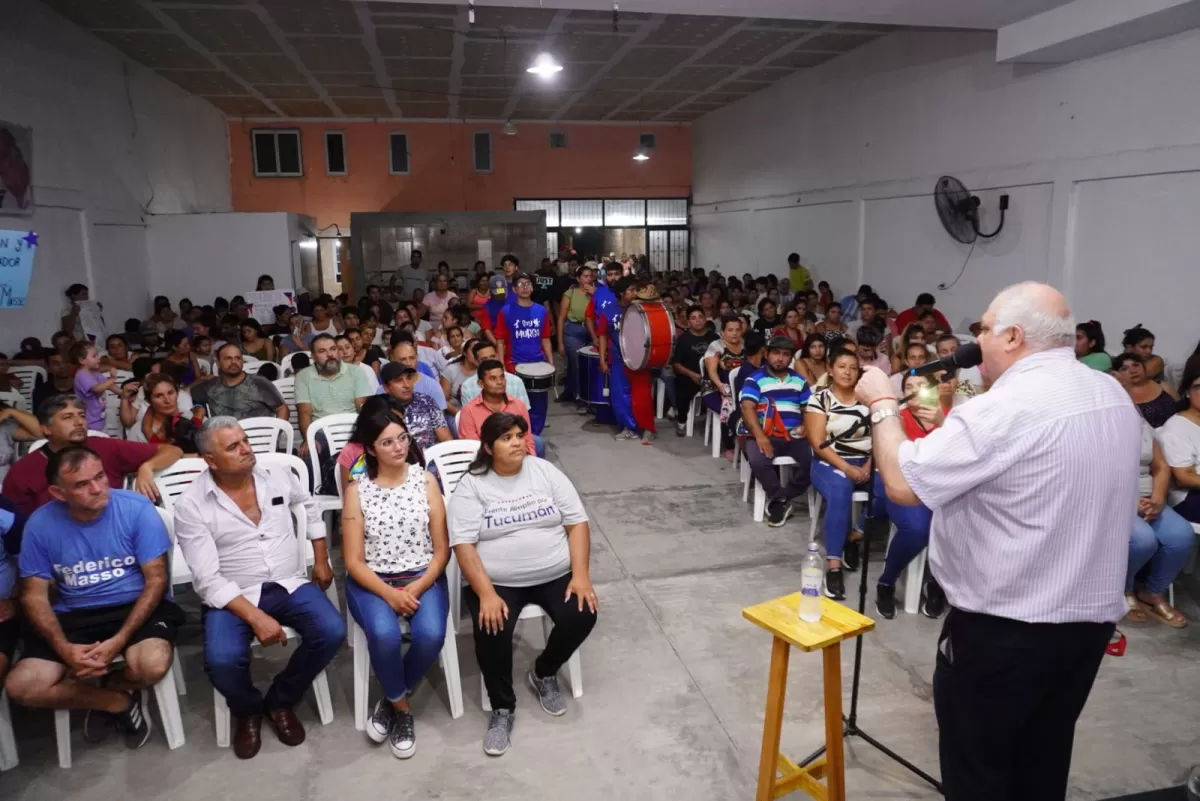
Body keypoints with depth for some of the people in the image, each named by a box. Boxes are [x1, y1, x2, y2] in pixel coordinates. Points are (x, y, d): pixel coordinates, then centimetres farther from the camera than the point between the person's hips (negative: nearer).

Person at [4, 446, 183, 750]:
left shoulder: (137, 509, -14)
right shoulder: (40, 524, -6)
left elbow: (156, 581, -11)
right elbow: (34, 596, 0)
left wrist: (119, 640, -22)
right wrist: (64, 648, -17)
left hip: (136, 607, -3)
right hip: (73, 616, 3)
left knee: (152, 665, -32)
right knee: (21, 687, -19)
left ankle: (111, 685, 7)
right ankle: (119, 702, 3)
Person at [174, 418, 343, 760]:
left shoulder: (278, 475, 0)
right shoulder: (190, 505, -11)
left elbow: (310, 507, 22)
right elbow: (208, 579, -15)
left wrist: (322, 560, 17)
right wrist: (255, 617, -25)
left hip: (290, 585, 3)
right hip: (232, 596, -3)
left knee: (332, 632, -23)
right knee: (222, 660, -31)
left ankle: (280, 700, 6)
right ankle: (247, 710, 7)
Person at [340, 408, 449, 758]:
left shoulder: (426, 480, 1)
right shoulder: (357, 490, -2)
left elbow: (442, 548, 1)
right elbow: (353, 561, -4)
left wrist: (418, 588, -15)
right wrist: (389, 594, -19)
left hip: (423, 577, 1)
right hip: (372, 581, -1)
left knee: (431, 634, -28)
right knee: (385, 635, -31)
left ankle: (390, 702, 2)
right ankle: (402, 708, -1)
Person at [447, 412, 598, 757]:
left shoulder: (545, 472, 2)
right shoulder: (471, 486, -4)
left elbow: (577, 522, 0)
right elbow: (463, 544, -11)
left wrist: (581, 574, -13)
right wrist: (486, 594, -23)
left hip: (556, 574, 2)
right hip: (497, 582, -2)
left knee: (582, 616, -21)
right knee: (492, 631, -28)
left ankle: (543, 674, 10)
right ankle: (502, 708, -1)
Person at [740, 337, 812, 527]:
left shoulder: (799, 380, 18)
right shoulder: (755, 379, 4)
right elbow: (747, 408, -9)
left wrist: (805, 426, -5)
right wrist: (759, 435, -24)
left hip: (794, 436, 3)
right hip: (765, 435, -3)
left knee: (813, 460, -26)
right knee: (757, 461, -34)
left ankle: (778, 499, -9)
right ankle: (781, 498, -9)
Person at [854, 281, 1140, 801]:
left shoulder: (1005, 409, -23)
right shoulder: (1115, 397, 5)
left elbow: (902, 483, -21)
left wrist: (882, 405, -6)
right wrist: (948, 428, 15)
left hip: (1004, 626, -8)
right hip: (1092, 616, 8)